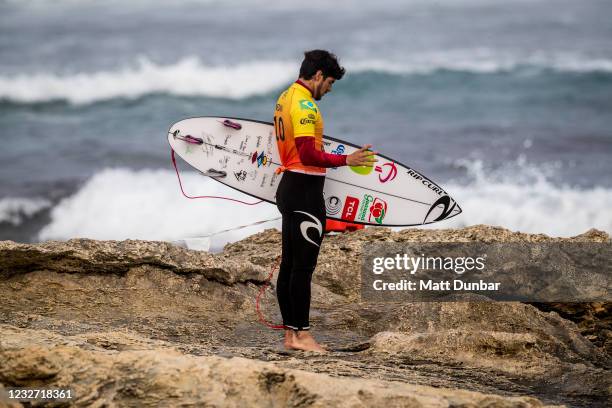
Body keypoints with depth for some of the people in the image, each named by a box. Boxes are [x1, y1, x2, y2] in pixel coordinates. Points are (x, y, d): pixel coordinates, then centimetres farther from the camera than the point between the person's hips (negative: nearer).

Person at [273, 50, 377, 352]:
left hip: (289, 186, 10)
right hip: (305, 191, -10)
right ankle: (301, 334, -5)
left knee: (289, 263, 10)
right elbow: (309, 155, -25)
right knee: (303, 265, -7)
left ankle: (290, 333, 14)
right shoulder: (304, 104, -17)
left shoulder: (285, 98, 15)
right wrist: (346, 160, -22)